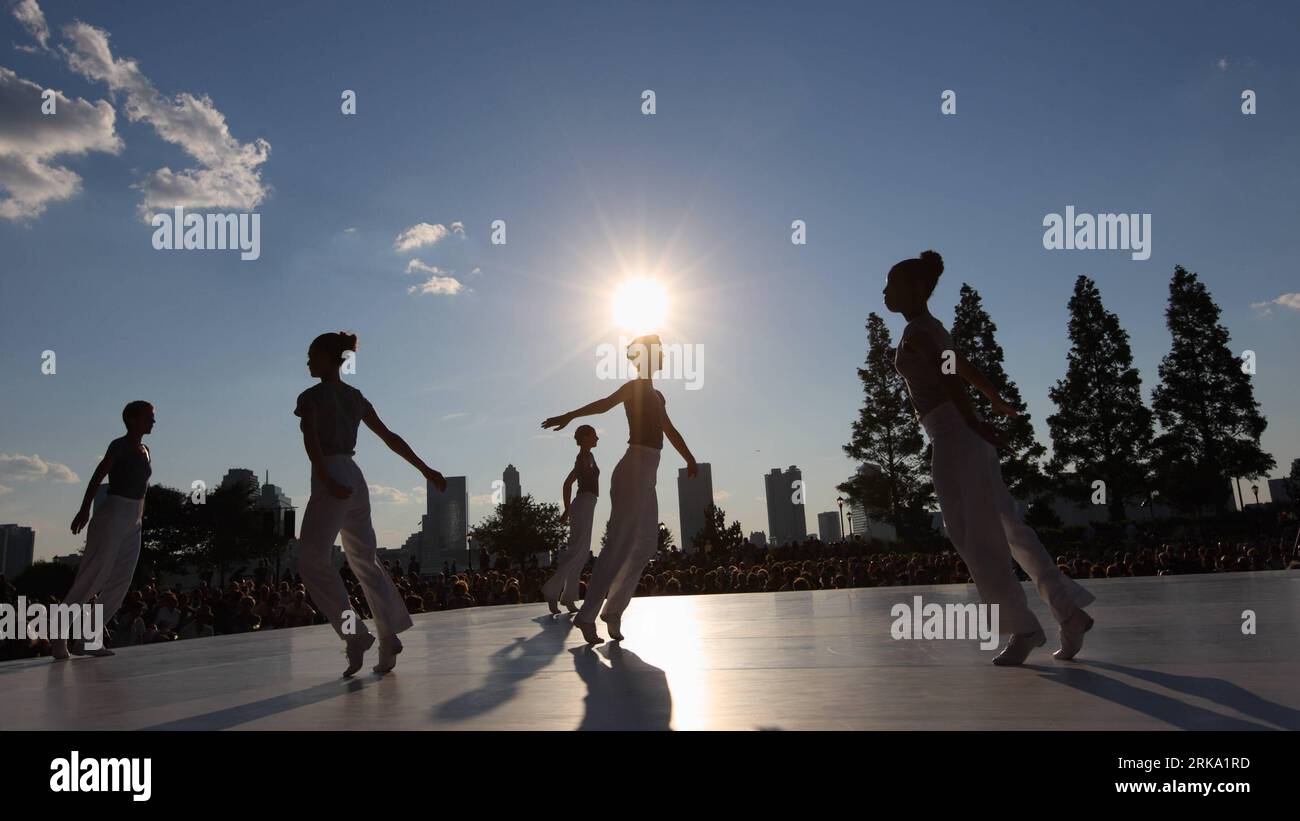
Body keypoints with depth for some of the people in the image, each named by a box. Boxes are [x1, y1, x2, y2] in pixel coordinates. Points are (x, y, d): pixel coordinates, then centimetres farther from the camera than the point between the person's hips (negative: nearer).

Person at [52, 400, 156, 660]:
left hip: (133, 523, 8)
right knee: (93, 577, -9)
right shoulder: (120, 446, -6)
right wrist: (85, 509, -26)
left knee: (120, 584, 4)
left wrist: (139, 519, 14)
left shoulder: (145, 451, 16)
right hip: (113, 515, -8)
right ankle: (59, 634, -1)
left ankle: (83, 639, 9)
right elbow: (97, 476, -16)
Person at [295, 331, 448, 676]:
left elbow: (311, 441, -20)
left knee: (312, 560, -1)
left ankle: (355, 634, -12)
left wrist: (327, 482, -30)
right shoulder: (356, 397, 15)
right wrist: (425, 470, 17)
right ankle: (388, 641, 7)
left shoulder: (311, 396, -3)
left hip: (331, 482, -7)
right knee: (366, 562, 11)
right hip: (355, 480, 7)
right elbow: (391, 438, 14)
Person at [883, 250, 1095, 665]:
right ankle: (1069, 610, 9)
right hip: (963, 436, 10)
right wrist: (996, 400, 48)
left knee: (975, 538, -3)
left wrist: (971, 423, -21)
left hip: (953, 436, -10)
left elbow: (949, 375, -22)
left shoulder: (917, 331, -8)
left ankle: (1023, 627, 4)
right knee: (1006, 529, 9)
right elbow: (965, 367, 34)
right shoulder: (931, 328, 21)